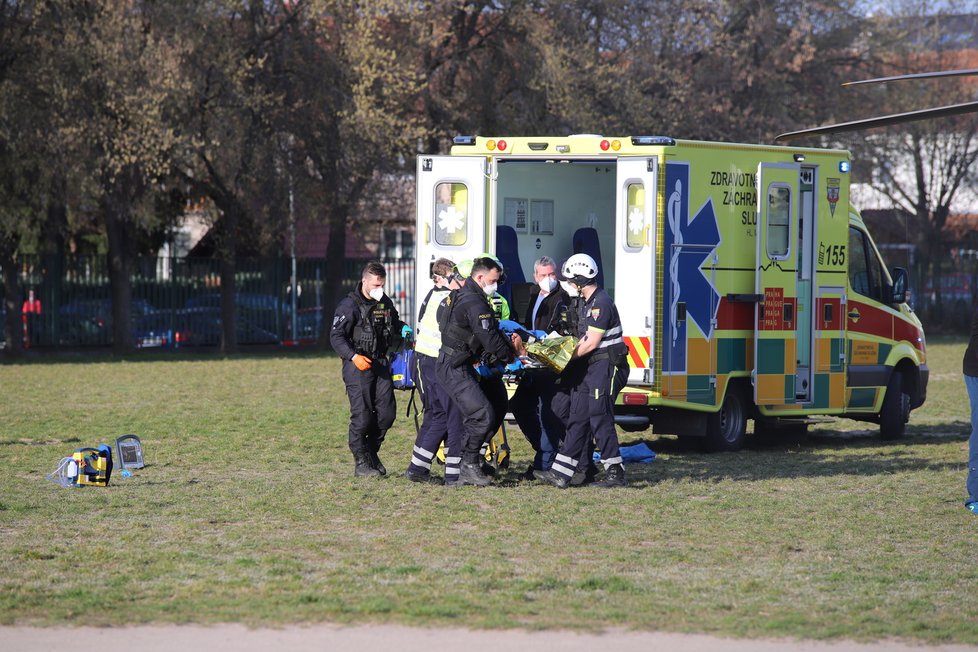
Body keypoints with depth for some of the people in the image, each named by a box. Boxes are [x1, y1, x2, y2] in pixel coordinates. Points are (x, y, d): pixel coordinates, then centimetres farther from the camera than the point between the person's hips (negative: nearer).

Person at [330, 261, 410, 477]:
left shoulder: (385, 302, 13)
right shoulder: (350, 305, -9)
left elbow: (394, 323, 32)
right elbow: (336, 336, -13)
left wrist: (403, 329, 8)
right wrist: (354, 356, -28)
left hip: (381, 363, 7)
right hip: (358, 365, -7)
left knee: (387, 413, 4)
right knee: (362, 415, -8)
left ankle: (371, 453, 23)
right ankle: (361, 462, 2)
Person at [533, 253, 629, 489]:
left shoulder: (601, 303, -16)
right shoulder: (588, 302, 17)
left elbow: (591, 343, -18)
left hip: (606, 367, -10)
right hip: (589, 368, 10)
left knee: (600, 419, -7)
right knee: (577, 419, 6)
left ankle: (615, 473, 1)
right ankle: (560, 474, 5)